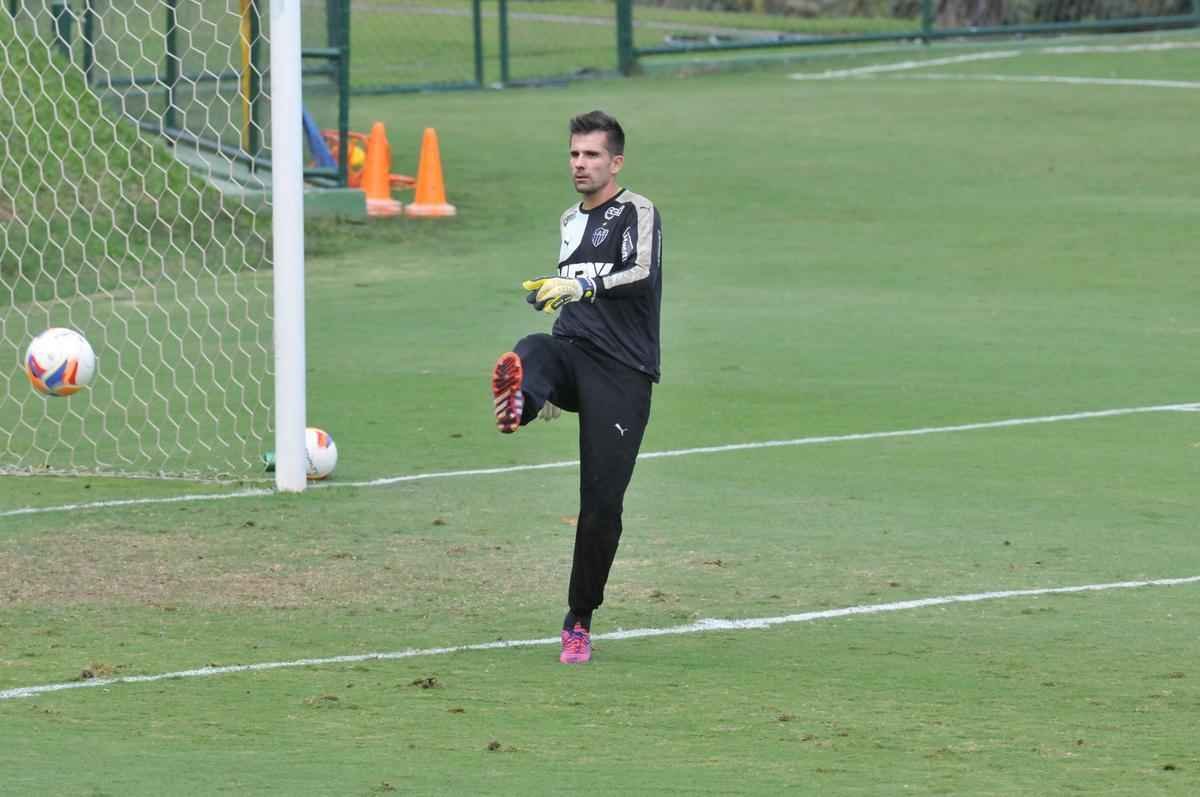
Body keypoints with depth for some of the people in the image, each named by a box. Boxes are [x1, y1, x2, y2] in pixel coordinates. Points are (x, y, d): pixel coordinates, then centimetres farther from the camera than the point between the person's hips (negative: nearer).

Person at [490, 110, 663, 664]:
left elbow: (640, 275, -20)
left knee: (602, 503, -8)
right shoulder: (570, 222, 21)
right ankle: (520, 401, -71)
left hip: (622, 372, -5)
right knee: (532, 350, -33)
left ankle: (580, 622, 6)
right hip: (574, 354, 5)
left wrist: (582, 286, -37)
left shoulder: (636, 213, -1)